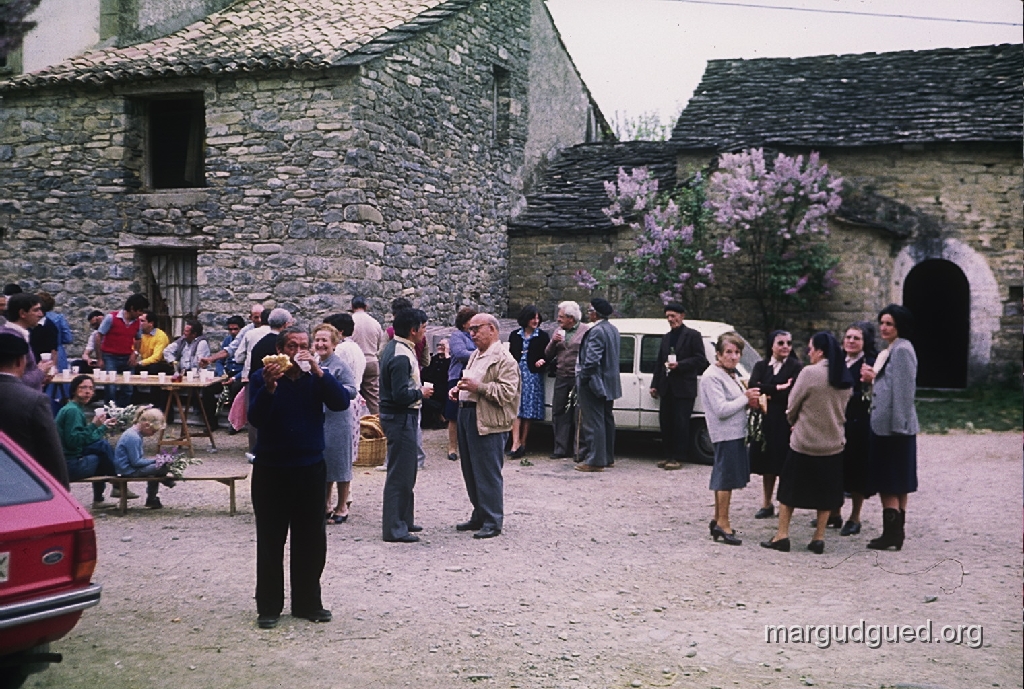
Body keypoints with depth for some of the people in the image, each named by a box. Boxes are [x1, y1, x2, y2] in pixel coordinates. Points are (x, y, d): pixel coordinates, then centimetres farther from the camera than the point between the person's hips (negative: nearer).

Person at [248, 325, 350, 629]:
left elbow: (341, 403, -13)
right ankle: (269, 607, 16)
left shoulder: (317, 378, 3)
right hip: (271, 471, -2)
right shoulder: (262, 378, -4)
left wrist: (318, 371, -21)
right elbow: (255, 418, -16)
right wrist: (269, 387, -30)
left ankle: (308, 603, 22)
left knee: (311, 541, 9)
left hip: (311, 470, 3)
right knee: (270, 543, 5)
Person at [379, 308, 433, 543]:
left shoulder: (393, 348, 11)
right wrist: (421, 392, -12)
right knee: (400, 474, -5)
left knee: (406, 470, 19)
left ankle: (403, 520, 30)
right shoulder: (401, 356, -22)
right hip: (401, 417, -11)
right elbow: (401, 394, -27)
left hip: (401, 417, 11)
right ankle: (394, 528, 0)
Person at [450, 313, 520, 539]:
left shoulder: (504, 359, -11)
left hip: (488, 422, -9)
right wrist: (458, 389, 12)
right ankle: (479, 516, 24)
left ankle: (493, 522, 4)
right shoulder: (475, 356, 19)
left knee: (488, 473, -5)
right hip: (466, 416, 10)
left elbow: (507, 392, -20)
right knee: (470, 472, 13)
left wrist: (478, 387, -23)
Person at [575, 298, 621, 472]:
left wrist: (583, 378, -13)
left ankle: (595, 460, -4)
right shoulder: (613, 330, 12)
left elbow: (591, 359, -25)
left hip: (595, 383, -10)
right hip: (609, 383, 10)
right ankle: (608, 457, 25)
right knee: (606, 420, 17)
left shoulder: (596, 331, -19)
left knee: (593, 422, -6)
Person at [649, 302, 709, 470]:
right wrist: (655, 385, 14)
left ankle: (678, 458, 1)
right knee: (665, 422, 7)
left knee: (680, 424, -4)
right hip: (667, 388, 7)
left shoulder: (692, 335, -2)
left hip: (684, 389, -7)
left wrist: (679, 365, -17)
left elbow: (700, 360, -8)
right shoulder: (666, 337, 18)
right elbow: (659, 362, 20)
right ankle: (669, 456, 16)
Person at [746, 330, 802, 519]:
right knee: (768, 465, 9)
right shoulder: (761, 366, 10)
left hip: (786, 423, -4)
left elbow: (792, 393, -13)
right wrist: (777, 389, -14)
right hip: (765, 421, 4)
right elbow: (752, 387, -6)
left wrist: (765, 392, -6)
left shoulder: (796, 367, -1)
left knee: (785, 466, -2)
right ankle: (767, 505, 19)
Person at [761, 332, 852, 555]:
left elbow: (793, 405, -8)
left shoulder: (810, 373, -18)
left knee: (790, 487, 8)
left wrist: (793, 422, 12)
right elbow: (843, 409, 13)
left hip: (804, 444, -5)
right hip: (834, 444, 5)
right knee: (825, 493, 13)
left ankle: (782, 535, 10)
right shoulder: (845, 378, 2)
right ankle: (819, 538, 14)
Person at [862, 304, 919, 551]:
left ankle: (891, 533, -2)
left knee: (888, 483, -6)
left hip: (894, 426, -10)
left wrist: (898, 424, -20)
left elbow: (904, 389, -19)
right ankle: (896, 532, 19)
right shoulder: (887, 351, 16)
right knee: (897, 484, 13)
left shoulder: (902, 350, -14)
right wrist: (872, 378, 3)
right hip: (883, 425, 10)